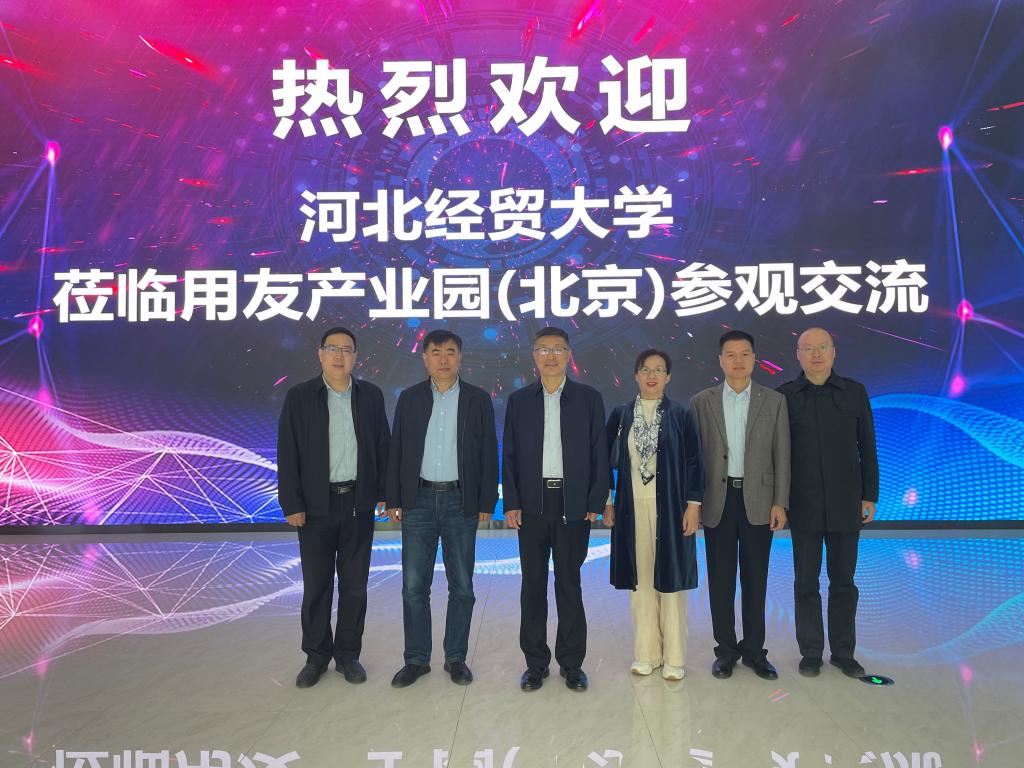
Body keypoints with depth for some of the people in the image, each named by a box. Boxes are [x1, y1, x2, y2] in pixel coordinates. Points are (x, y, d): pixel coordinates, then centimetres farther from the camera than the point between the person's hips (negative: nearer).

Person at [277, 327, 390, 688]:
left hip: (359, 503, 2)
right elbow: (288, 453, -4)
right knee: (316, 586, 8)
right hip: (316, 505, -1)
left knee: (354, 585, 9)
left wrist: (384, 492, 2)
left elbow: (382, 445, 6)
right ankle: (316, 656, 24)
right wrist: (291, 504, -8)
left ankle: (348, 654, 24)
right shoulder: (299, 396, -2)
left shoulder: (371, 395, 4)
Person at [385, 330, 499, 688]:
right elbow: (396, 450, 6)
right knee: (414, 585, 4)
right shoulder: (409, 398, 5)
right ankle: (416, 659, 18)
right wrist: (394, 499, 1)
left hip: (461, 501, -1)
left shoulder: (478, 400, 2)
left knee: (461, 585, 7)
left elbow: (488, 453, 2)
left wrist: (487, 503, -3)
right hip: (419, 500, 1)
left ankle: (456, 658, 22)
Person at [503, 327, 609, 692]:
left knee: (570, 585, 6)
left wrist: (595, 503, -4)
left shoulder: (589, 398, 3)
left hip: (573, 505, -1)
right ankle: (535, 663, 20)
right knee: (533, 586, 8)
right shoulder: (519, 400, 6)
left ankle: (571, 663, 20)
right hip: (532, 505, 1)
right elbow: (509, 454, 5)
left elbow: (599, 454, 2)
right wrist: (511, 503, -2)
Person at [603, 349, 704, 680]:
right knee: (640, 578, 8)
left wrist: (693, 505, -6)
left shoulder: (680, 414, 0)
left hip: (670, 507, -2)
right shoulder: (620, 415, 5)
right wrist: (606, 502, 3)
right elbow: (607, 459, 8)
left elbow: (694, 462, -1)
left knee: (670, 578, 4)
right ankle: (646, 653, 20)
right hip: (633, 507, 2)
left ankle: (673, 656, 16)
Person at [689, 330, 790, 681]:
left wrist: (780, 503, -4)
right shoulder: (701, 402, 3)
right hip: (718, 500, 0)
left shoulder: (774, 400, 3)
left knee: (755, 578, 8)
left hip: (758, 500, 0)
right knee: (720, 579, 7)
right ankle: (725, 649, 19)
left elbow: (782, 455, 2)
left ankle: (754, 649, 22)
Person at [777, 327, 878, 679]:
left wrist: (870, 496, 1)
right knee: (806, 581, 7)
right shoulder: (784, 396, 0)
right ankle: (810, 652, 20)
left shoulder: (854, 392, 2)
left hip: (845, 504, 1)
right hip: (804, 505, -1)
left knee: (843, 580, 9)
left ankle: (843, 651, 23)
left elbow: (867, 447, 4)